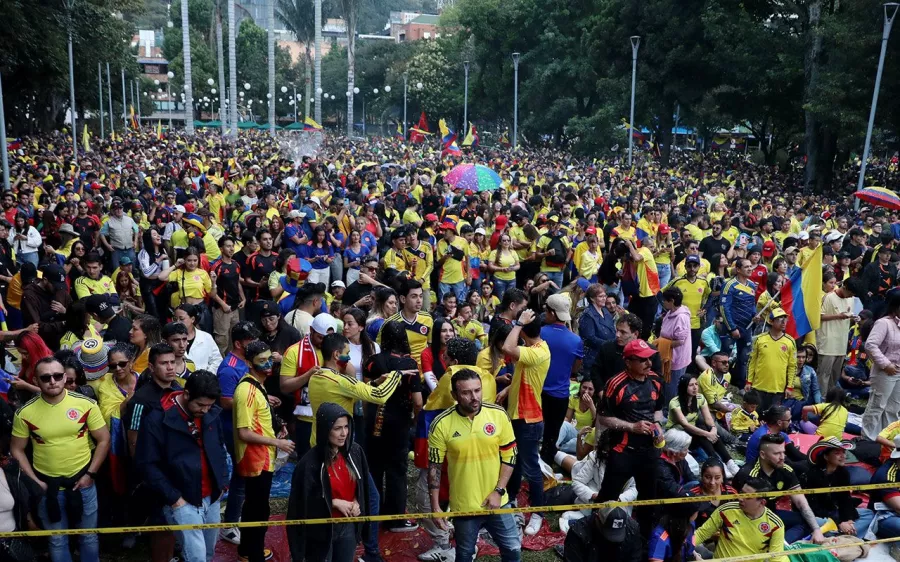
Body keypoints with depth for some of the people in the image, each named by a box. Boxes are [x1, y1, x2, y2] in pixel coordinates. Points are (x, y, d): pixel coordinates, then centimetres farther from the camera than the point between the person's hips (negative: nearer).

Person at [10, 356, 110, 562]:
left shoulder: (86, 404, -11)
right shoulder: (25, 413, -9)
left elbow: (104, 440, -4)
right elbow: (17, 450, 2)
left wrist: (90, 474, -7)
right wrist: (34, 481, -5)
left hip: (82, 482, 0)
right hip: (47, 486, 1)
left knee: (89, 537, 14)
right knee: (57, 541, 17)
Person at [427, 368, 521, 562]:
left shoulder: (499, 415, -11)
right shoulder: (441, 424, -16)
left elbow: (509, 455, -2)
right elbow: (434, 467, -7)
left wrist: (498, 491, -9)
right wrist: (435, 506, -6)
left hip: (497, 501, 2)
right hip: (463, 505, -1)